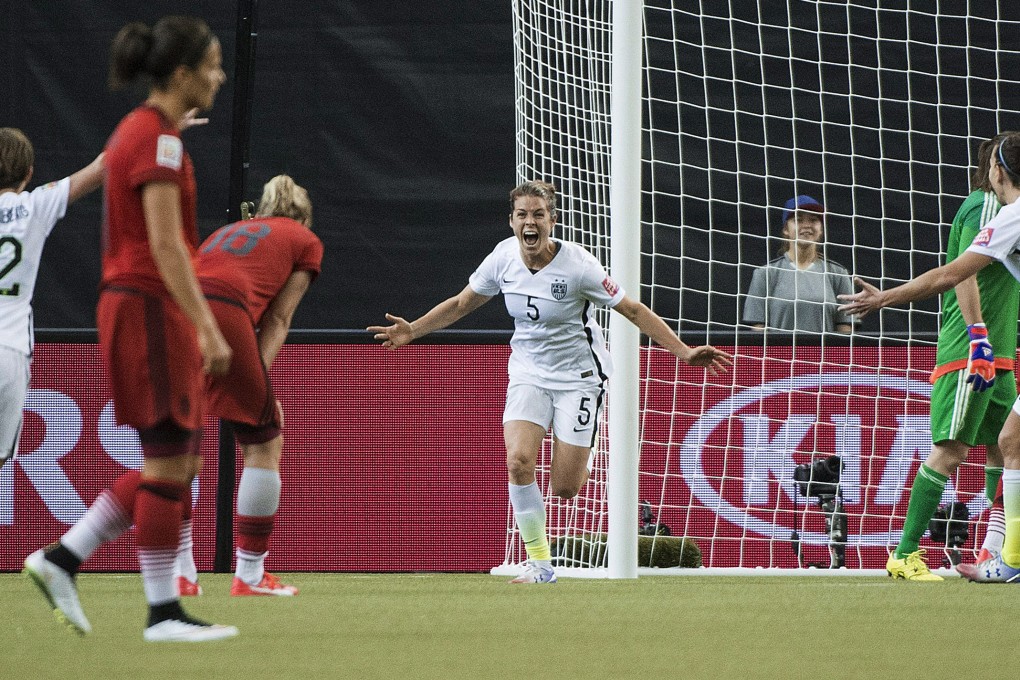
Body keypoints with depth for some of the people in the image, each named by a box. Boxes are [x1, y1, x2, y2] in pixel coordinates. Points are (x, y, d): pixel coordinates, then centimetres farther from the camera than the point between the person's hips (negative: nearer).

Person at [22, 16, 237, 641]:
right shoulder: (158, 139, -15)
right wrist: (209, 329, -22)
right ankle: (163, 613, 0)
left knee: (179, 460, 11)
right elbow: (165, 244, -21)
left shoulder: (140, 130, 15)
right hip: (152, 308, -10)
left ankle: (61, 560, 11)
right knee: (168, 461, -4)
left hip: (139, 308, 10)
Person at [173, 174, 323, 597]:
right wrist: (260, 374, 2)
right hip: (224, 312, -5)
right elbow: (277, 318, 11)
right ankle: (250, 575, 9)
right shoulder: (306, 241, 23)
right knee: (264, 443, 10)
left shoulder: (227, 232, 37)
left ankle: (181, 574, 17)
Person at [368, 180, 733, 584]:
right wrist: (413, 331, 3)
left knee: (564, 489, -7)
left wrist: (683, 352, -17)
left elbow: (633, 311, -12)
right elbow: (461, 304, 10)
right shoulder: (503, 257, -8)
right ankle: (540, 564, -8)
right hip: (529, 372, 3)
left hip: (579, 376, -3)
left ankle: (580, 455, 32)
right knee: (518, 461, -21)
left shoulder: (576, 264, -20)